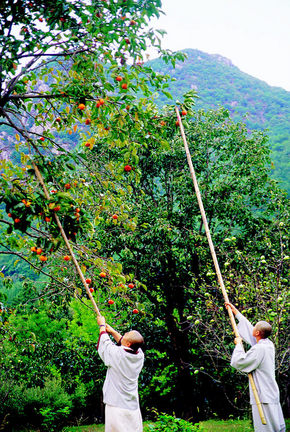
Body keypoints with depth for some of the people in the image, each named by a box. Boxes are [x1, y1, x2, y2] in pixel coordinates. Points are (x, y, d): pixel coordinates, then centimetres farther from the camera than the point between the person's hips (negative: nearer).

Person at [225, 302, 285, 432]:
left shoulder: (259, 349, -18)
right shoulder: (269, 344, 8)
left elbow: (238, 362, -14)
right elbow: (249, 329, 21)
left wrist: (238, 344, 0)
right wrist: (236, 312, 29)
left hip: (263, 398, -9)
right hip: (272, 395, 9)